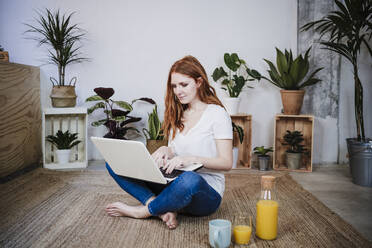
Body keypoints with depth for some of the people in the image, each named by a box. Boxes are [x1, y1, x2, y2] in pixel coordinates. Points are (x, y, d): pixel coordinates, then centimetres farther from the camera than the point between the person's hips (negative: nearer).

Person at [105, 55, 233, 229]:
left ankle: (143, 211, -17)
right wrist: (166, 151, -7)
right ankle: (163, 209, -23)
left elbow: (226, 162, -9)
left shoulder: (216, 113, -3)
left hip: (205, 191, -6)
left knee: (190, 180, -43)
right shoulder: (177, 115, 16)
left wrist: (191, 158, -22)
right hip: (174, 184, 6)